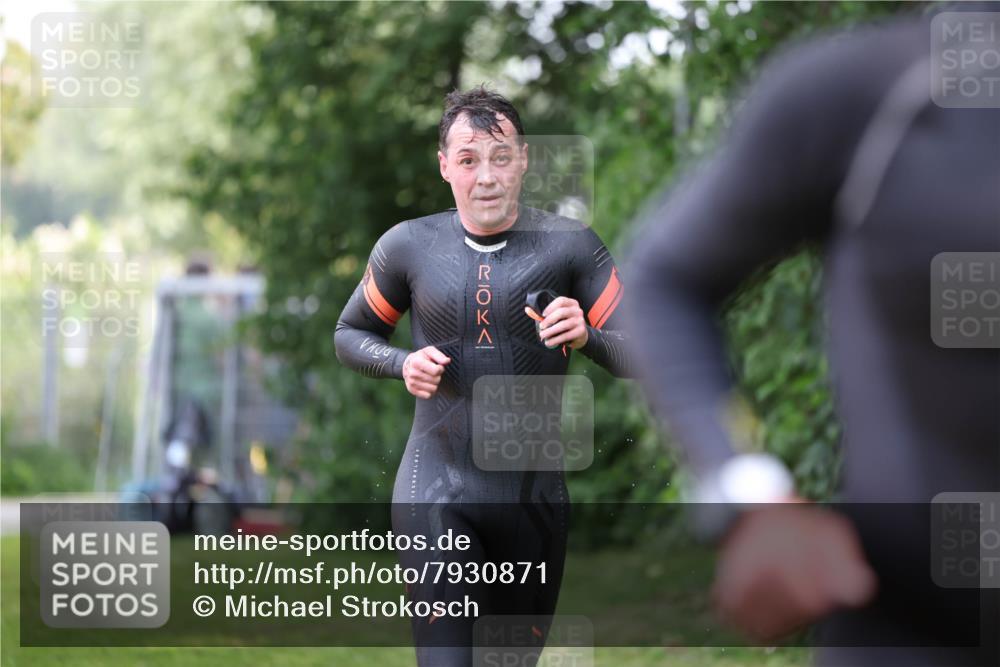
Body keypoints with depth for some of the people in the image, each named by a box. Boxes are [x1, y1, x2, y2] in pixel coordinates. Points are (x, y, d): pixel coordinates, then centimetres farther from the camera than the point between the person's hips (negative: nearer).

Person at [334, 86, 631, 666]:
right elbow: (350, 334, 15)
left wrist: (586, 336, -26)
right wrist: (401, 364, -7)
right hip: (436, 487, -1)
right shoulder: (409, 246, 1)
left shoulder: (568, 244, -3)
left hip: (534, 491, 1)